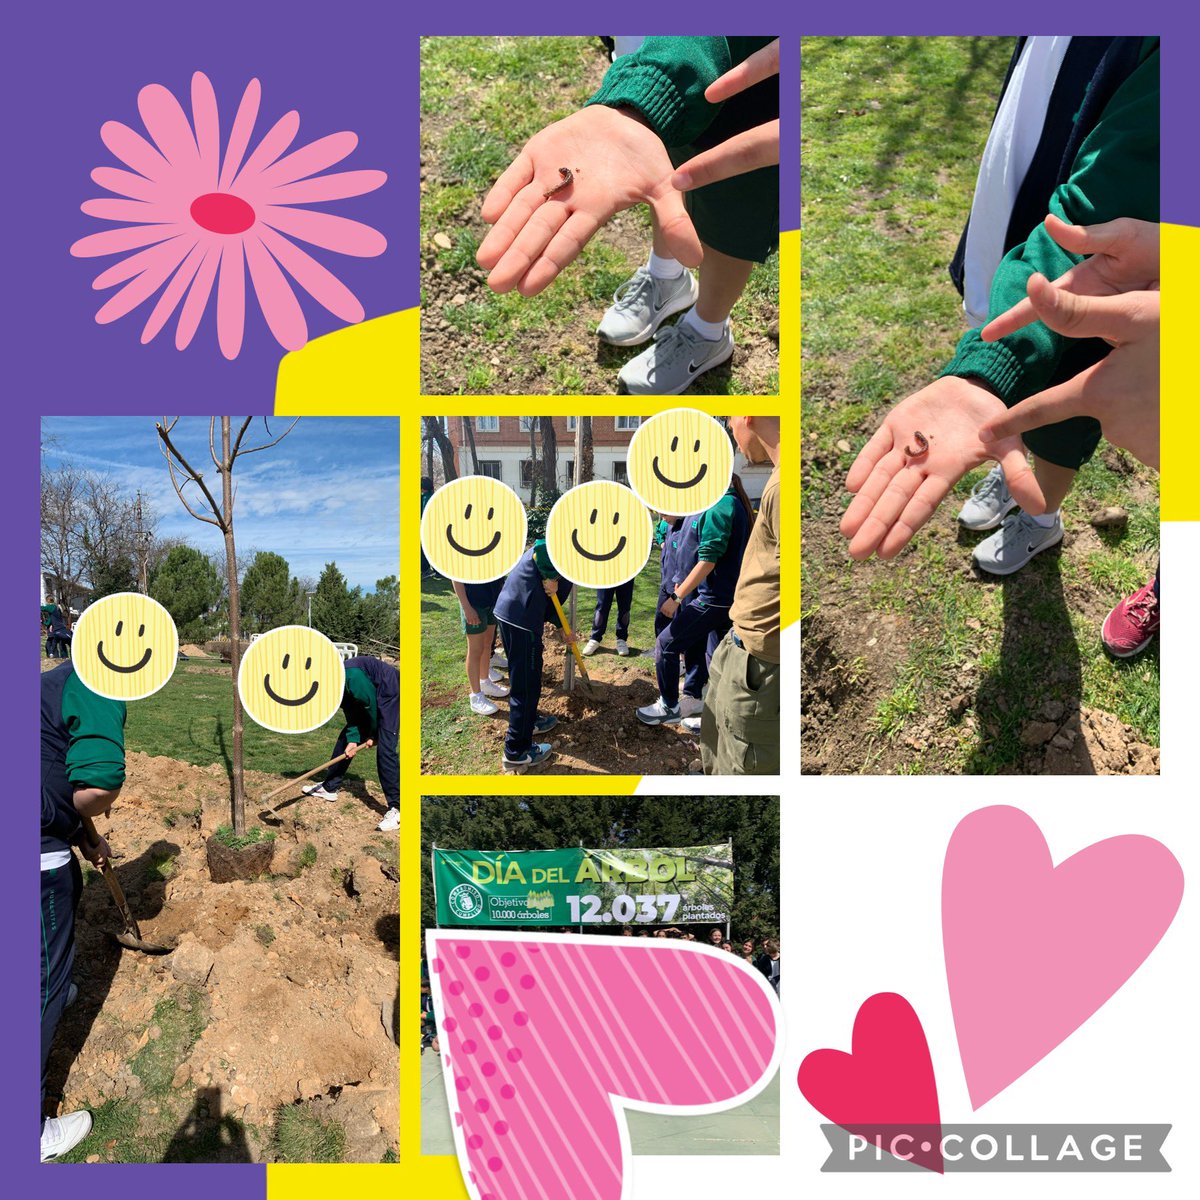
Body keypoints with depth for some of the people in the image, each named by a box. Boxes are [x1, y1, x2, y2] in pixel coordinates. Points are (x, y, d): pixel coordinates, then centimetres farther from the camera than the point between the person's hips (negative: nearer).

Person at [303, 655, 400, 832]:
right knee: (345, 738, 11)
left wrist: (373, 735, -8)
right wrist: (353, 739, -9)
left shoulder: (352, 677, -30)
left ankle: (396, 809, -19)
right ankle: (329, 787, 26)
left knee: (385, 748, -19)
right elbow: (351, 713, 3)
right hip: (371, 699, 10)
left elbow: (372, 705, -21)